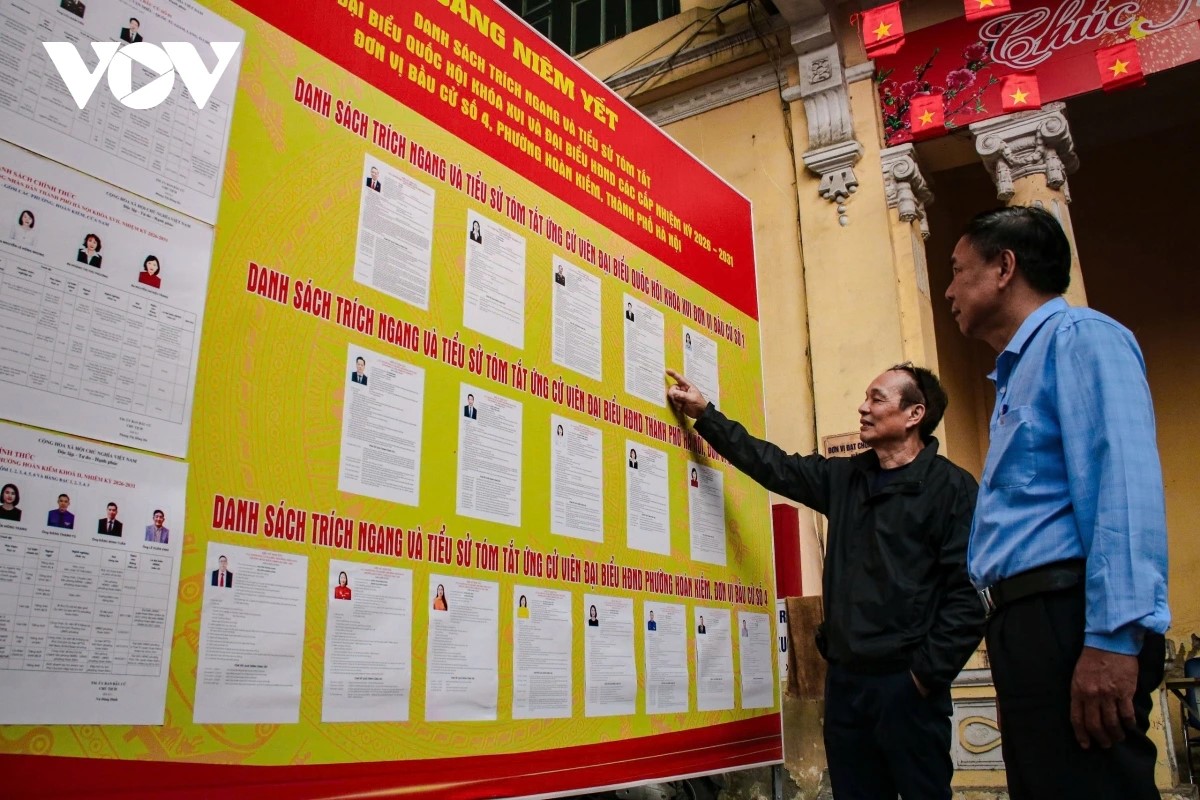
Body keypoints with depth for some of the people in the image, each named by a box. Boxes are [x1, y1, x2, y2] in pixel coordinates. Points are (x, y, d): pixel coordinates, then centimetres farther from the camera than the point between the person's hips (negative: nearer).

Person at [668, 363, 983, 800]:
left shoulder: (951, 487, -7)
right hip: (844, 678, 6)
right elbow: (772, 465, 18)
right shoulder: (844, 477, 12)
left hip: (905, 682, -6)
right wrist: (705, 415, 18)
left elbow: (968, 591, -13)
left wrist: (928, 673, -16)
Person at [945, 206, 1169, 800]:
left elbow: (1124, 482, -17)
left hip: (1066, 616, -9)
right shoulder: (1016, 372, 25)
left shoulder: (1079, 336, -3)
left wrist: (1113, 638, -25)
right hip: (1026, 626, 10)